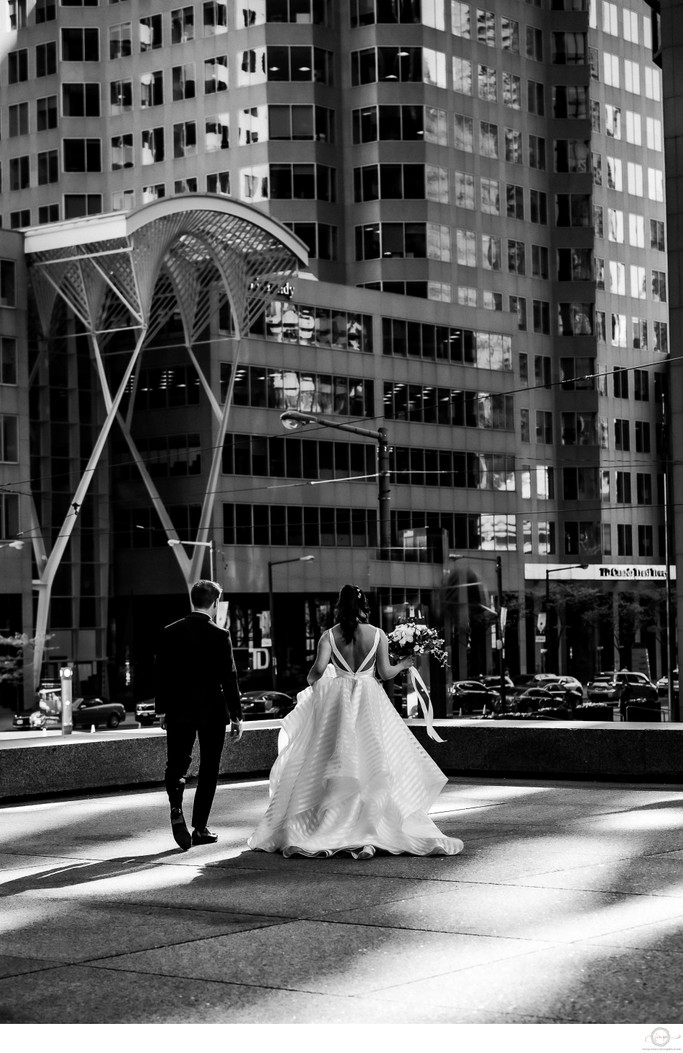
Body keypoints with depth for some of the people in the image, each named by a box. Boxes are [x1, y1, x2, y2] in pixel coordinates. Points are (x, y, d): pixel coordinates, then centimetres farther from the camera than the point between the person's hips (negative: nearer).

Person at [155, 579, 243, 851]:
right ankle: (200, 828, 10)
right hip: (212, 712, -2)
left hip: (179, 710, 2)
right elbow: (229, 678, -9)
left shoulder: (170, 632, 0)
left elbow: (160, 673, 3)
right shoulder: (219, 636, -10)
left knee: (176, 763, 9)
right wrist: (236, 716, -3)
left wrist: (162, 709, 12)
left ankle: (176, 809, -19)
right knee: (208, 768, 9)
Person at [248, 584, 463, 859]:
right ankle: (370, 835, -8)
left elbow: (318, 669, -11)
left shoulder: (329, 635, -2)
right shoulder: (377, 634, -2)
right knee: (373, 766, 1)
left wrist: (311, 680, 11)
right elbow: (385, 672, -4)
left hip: (336, 702, 1)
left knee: (334, 764, 7)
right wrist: (404, 664, 15)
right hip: (370, 702, -1)